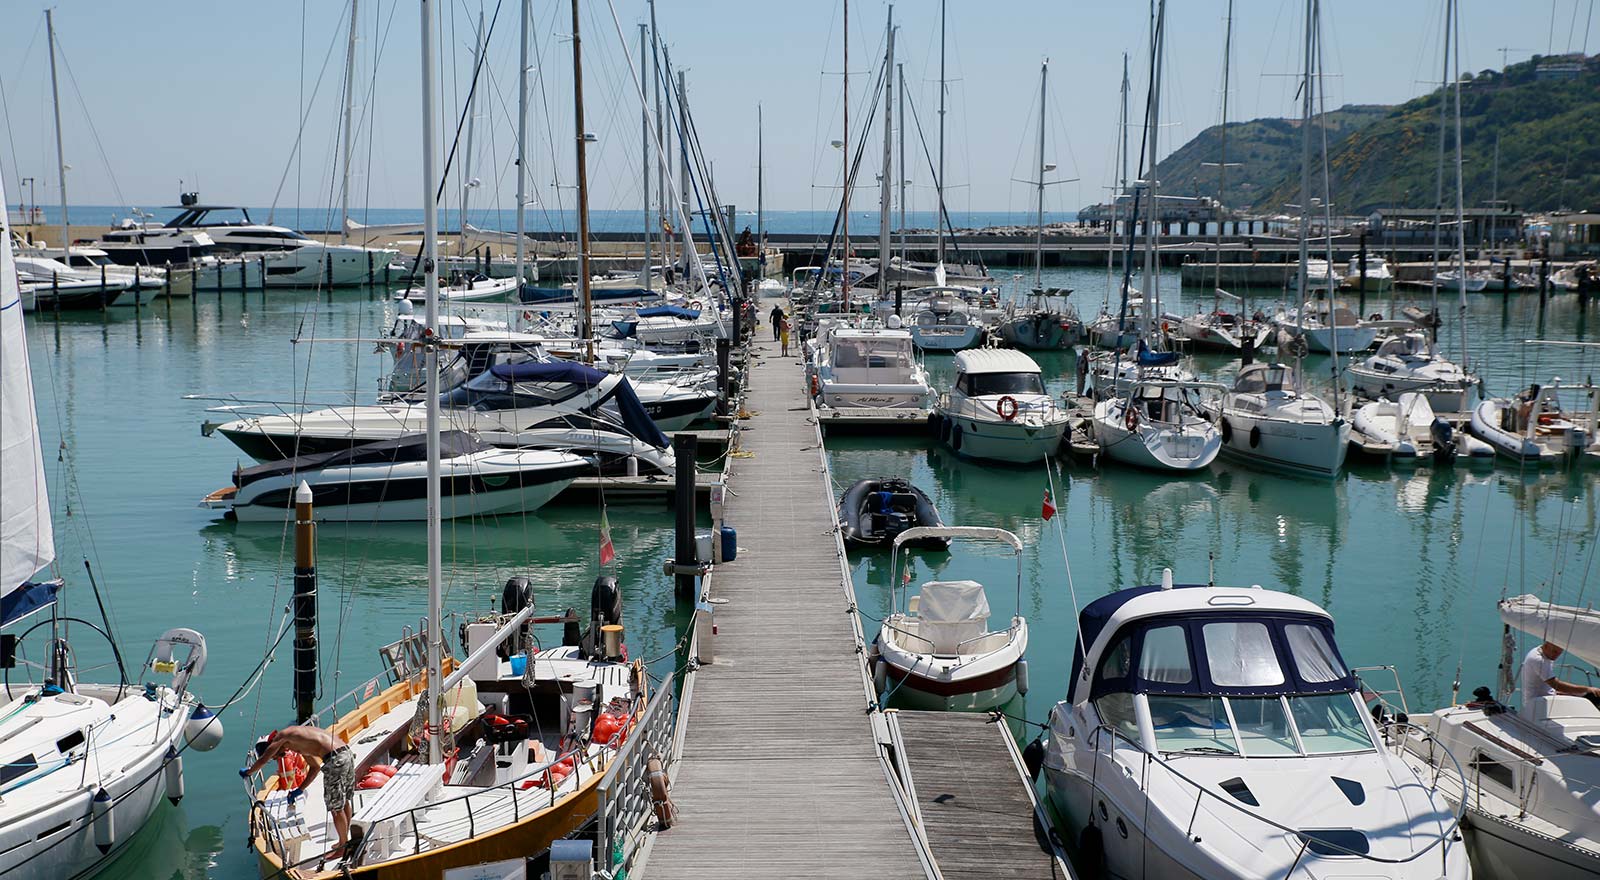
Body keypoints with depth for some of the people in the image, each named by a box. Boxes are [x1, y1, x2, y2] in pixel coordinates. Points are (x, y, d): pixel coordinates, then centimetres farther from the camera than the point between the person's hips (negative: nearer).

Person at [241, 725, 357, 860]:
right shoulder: (298, 743, 27)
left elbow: (263, 760, 2)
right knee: (343, 801, 23)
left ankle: (343, 848, 18)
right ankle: (345, 841, 36)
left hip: (335, 760, -9)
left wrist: (247, 772, 21)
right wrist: (300, 789, 30)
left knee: (335, 807, 6)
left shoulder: (281, 737, 2)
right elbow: (315, 767, 29)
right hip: (347, 753, 9)